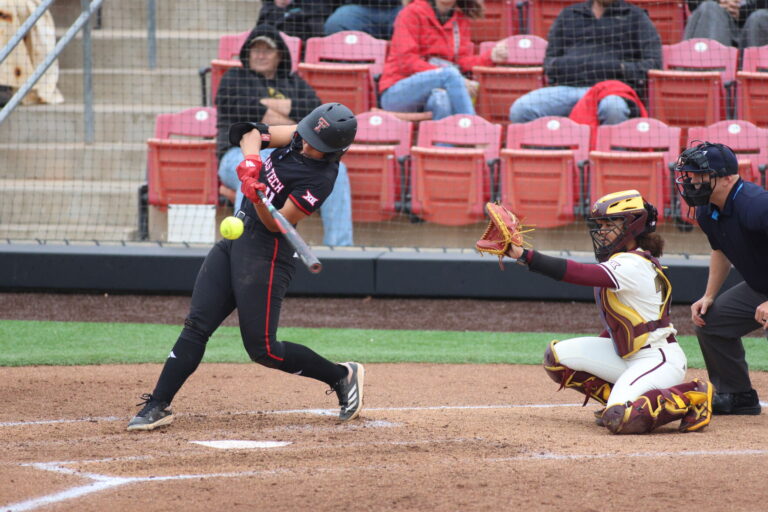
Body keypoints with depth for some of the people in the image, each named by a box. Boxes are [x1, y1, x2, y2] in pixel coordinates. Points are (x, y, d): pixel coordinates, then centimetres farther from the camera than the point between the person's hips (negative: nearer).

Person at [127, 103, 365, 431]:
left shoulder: (321, 178, -20)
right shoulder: (302, 136, 1)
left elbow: (277, 225, -20)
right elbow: (252, 133, 6)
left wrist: (258, 200, -37)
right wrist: (251, 163, -12)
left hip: (266, 253, -8)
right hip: (236, 237, 8)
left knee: (262, 349, -6)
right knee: (196, 326, 0)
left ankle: (342, 377, 12)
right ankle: (158, 406, 0)